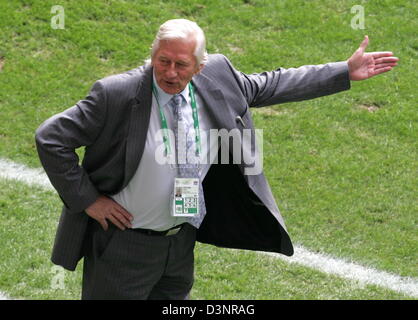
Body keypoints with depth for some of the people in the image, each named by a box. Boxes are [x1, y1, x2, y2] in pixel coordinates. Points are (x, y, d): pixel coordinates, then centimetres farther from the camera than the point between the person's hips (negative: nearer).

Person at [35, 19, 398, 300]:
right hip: (125, 241, -5)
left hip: (182, 239, 5)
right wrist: (87, 199, -18)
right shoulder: (117, 93, -23)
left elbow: (267, 87, 9)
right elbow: (51, 138, -18)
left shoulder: (217, 76, -7)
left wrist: (346, 72, 10)